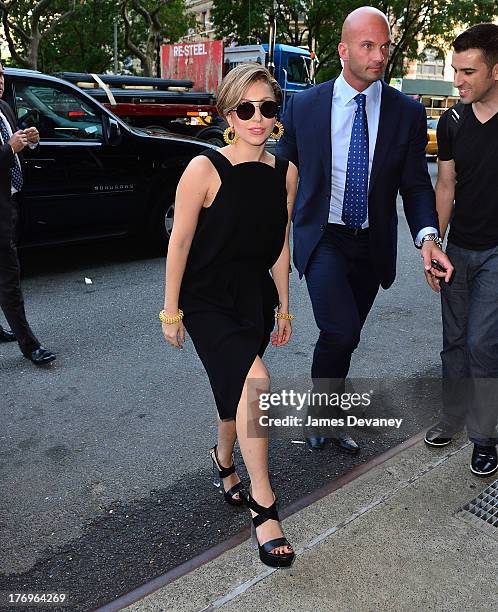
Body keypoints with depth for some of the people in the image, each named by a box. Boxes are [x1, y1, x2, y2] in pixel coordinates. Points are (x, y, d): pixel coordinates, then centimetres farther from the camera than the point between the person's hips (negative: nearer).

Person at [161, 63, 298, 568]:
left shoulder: (285, 172, 1)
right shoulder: (205, 169, -14)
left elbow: (279, 245, 8)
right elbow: (179, 243, -10)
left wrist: (283, 307, 12)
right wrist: (171, 312, -7)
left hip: (255, 298, 6)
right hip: (207, 299, -5)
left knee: (237, 389, 17)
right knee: (255, 381, -23)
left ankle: (224, 457, 47)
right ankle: (263, 506, -8)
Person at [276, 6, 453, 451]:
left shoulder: (408, 113, -1)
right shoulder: (304, 106, -3)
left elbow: (416, 184, 0)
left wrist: (427, 236, -18)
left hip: (372, 243, 3)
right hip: (323, 238, -2)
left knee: (345, 337, 14)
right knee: (341, 331, -20)